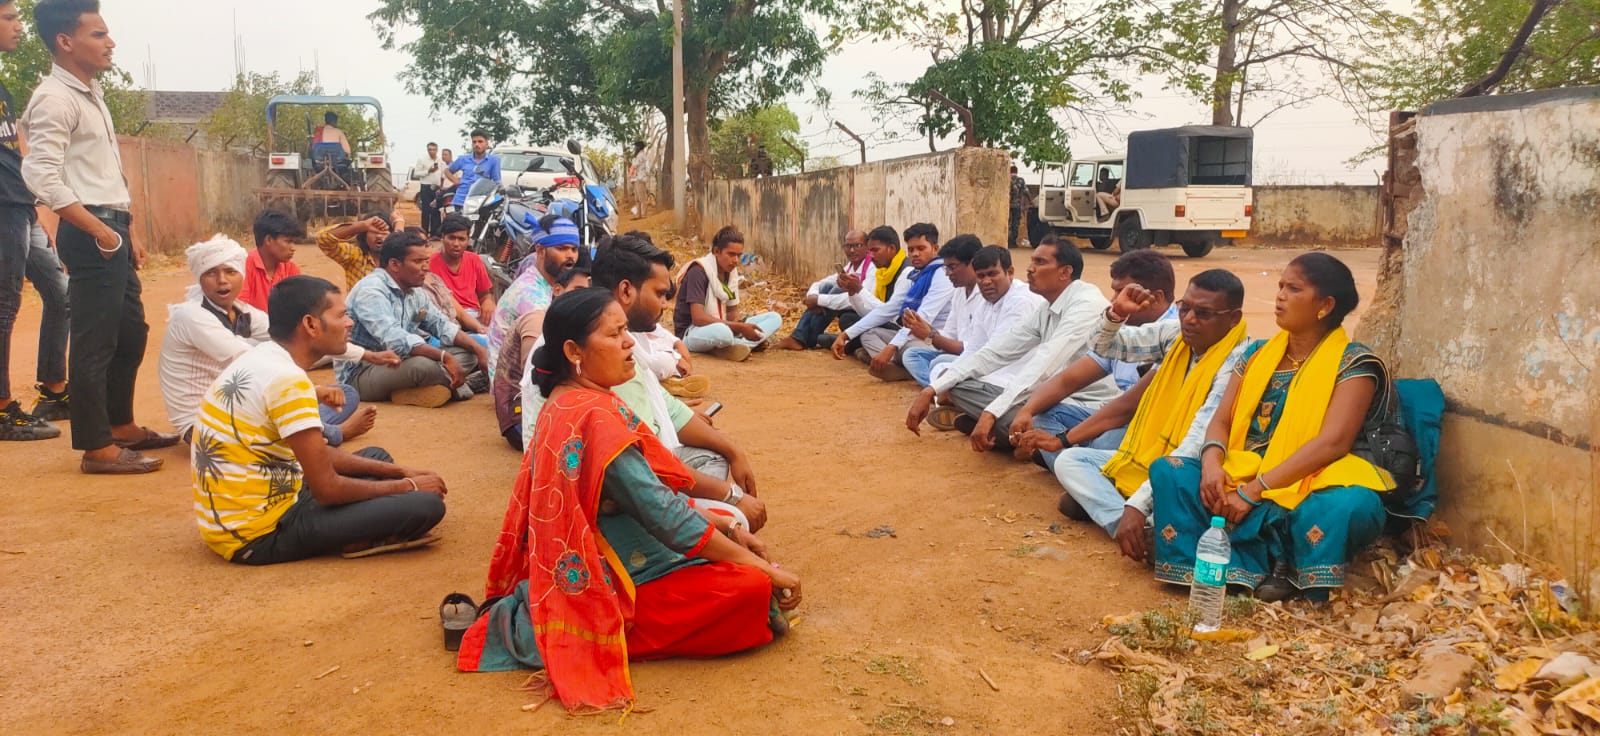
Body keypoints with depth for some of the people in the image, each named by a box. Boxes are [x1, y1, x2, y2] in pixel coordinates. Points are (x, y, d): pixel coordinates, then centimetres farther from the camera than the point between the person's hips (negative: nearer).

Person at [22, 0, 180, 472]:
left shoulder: (91, 94, 18)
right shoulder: (55, 99, -12)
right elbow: (42, 177, -22)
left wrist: (128, 233, 19)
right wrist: (100, 231, -20)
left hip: (113, 229, 10)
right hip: (90, 235, -10)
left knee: (131, 332, 18)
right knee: (95, 340, -4)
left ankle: (122, 426, 32)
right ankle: (97, 448, 4)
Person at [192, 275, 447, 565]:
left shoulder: (264, 358, 9)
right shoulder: (287, 380, -21)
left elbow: (318, 454, 17)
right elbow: (327, 489, -19)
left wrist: (396, 471, 12)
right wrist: (407, 486, -4)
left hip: (233, 518, 10)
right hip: (259, 534, -10)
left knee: (376, 456, 23)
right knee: (426, 505, -18)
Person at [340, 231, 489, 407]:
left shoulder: (415, 293, 8)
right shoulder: (371, 291, -19)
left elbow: (444, 326, 10)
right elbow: (394, 340, -31)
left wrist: (479, 349, -7)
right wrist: (445, 357, -34)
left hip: (396, 366, 9)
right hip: (359, 374, -9)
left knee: (467, 354, 2)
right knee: (422, 364, -36)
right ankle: (457, 385, -9)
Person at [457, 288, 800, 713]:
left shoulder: (570, 403, 6)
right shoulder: (595, 418, -24)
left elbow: (655, 491, 12)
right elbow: (665, 516, -23)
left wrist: (729, 531, 7)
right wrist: (762, 566, -16)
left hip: (582, 572, 10)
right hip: (612, 587, -10)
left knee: (727, 539, 17)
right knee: (751, 586, -16)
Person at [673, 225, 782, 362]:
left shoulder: (732, 272, 6)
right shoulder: (698, 272, -18)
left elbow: (733, 310, 12)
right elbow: (698, 318, -25)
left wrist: (737, 324, -14)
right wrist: (739, 328, -27)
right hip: (691, 332, -9)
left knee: (775, 318, -4)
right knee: (722, 332, -44)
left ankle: (733, 346, -20)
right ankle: (745, 344, -13)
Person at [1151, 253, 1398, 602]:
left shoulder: (1353, 362, -3)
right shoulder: (1258, 353, 14)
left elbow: (1333, 441, -16)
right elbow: (1221, 420, 9)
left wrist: (1255, 490, -23)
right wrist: (1212, 462, -16)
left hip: (1306, 495, -5)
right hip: (1239, 482, 5)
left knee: (1355, 505, -38)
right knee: (1167, 470, -19)